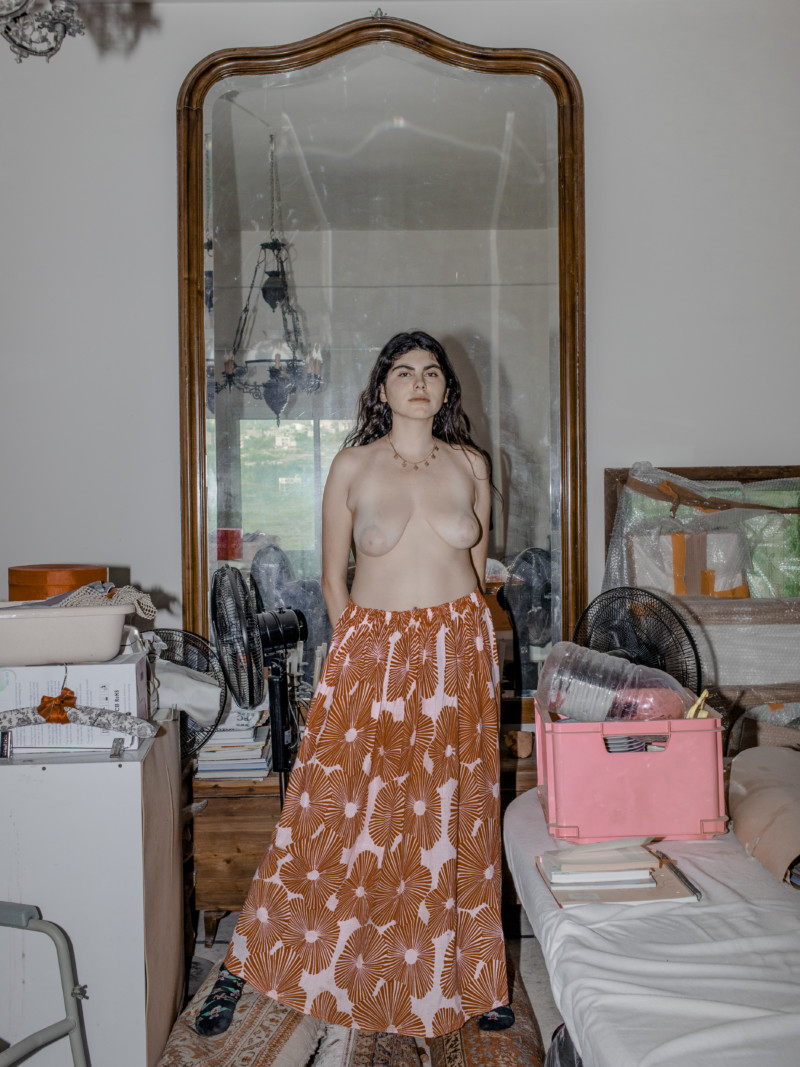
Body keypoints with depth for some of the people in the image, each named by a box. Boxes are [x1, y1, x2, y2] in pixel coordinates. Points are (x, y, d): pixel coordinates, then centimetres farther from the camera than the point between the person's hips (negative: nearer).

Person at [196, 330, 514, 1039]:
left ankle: (471, 979, 28)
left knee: (457, 819, 10)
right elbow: (333, 577, 3)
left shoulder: (471, 464, 4)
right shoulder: (353, 466, -1)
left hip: (458, 659, 2)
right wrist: (363, 653, 1)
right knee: (331, 813, 2)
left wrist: (458, 641, 10)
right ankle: (243, 968, 17)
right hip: (370, 652, -2)